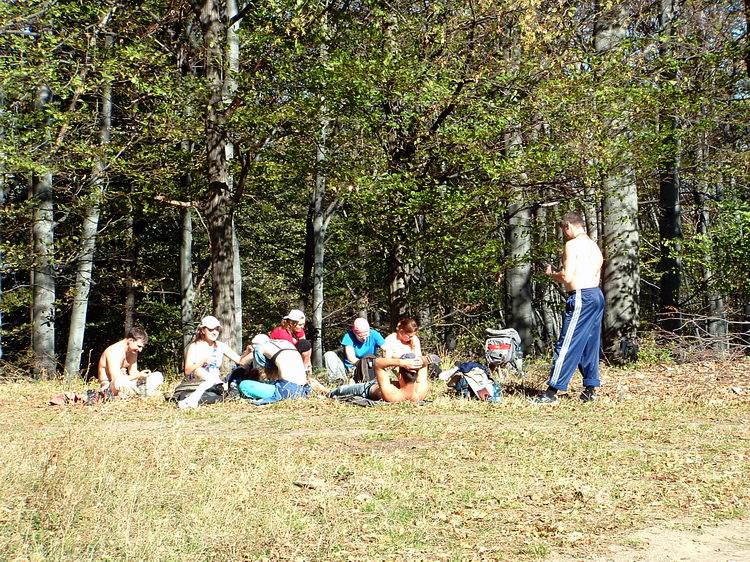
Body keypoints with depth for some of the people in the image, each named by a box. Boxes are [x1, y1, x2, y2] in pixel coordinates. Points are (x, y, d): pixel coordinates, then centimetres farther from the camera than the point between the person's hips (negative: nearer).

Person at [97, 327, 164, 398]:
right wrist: (138, 375, -28)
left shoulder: (133, 351, 5)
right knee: (120, 382, -46)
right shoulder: (114, 352, -23)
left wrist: (142, 374, -14)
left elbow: (133, 373, 8)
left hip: (125, 382, 9)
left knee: (158, 376, -3)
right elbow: (116, 380, -29)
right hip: (110, 386, -9)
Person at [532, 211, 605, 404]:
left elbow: (567, 277, -16)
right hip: (597, 295, 9)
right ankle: (590, 390, 17)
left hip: (581, 298, -9)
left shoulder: (572, 245, -9)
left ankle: (552, 392, -7)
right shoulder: (594, 246, 18)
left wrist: (552, 273, 3)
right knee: (590, 345, 14)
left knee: (566, 345, -8)